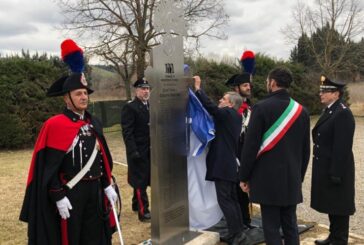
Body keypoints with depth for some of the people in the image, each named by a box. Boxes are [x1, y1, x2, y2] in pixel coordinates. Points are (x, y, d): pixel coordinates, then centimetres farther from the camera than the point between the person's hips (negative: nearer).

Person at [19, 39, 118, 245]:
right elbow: (49, 167, -13)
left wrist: (107, 186, 10)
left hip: (94, 190, 6)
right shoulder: (55, 125, -12)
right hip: (69, 193, -6)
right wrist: (59, 197, -16)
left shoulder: (93, 124, 7)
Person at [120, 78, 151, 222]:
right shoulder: (129, 107, -11)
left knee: (143, 178, 16)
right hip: (138, 151, -7)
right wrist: (133, 151, -21)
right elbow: (127, 132, -16)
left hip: (150, 150, 7)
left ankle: (136, 204, 34)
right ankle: (143, 211, 9)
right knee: (140, 180, 0)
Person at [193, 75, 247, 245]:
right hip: (229, 164, 10)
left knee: (224, 200, -5)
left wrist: (198, 88, -15)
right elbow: (214, 111, 18)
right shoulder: (235, 117, 16)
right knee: (231, 199, 13)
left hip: (223, 164, -10)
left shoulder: (228, 114, -11)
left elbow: (210, 107, -24)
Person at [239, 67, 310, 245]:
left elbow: (250, 145, -12)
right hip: (292, 178, 5)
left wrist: (244, 177, -3)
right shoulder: (301, 110, 5)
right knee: (290, 224, 15)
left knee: (271, 226, 3)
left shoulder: (261, 107, -11)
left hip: (267, 178, -5)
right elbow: (305, 149, 10)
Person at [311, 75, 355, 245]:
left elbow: (342, 147, -23)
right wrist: (328, 171, 17)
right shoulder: (329, 111, 12)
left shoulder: (343, 113, -19)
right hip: (327, 168, 9)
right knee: (331, 204, 19)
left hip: (336, 170, -9)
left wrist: (336, 173, -23)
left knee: (339, 206, 4)